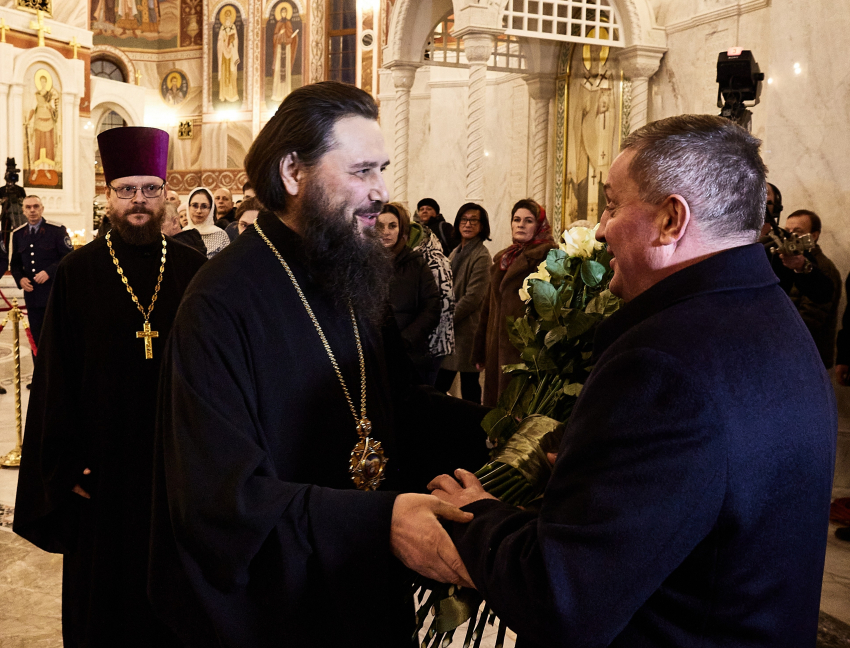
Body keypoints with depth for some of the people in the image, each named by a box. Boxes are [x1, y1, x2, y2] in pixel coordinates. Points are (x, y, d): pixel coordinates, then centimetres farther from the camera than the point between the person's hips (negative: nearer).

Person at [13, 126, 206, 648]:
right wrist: (66, 463, -5)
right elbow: (55, 374, -2)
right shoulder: (77, 273, -3)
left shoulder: (192, 268, 0)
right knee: (104, 587, 13)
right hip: (105, 459, -1)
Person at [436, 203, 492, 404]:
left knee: (469, 389, 2)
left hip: (467, 332, -8)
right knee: (438, 388, 12)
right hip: (448, 333, 8)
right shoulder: (455, 253, 14)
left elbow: (473, 298, -17)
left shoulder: (481, 257, -13)